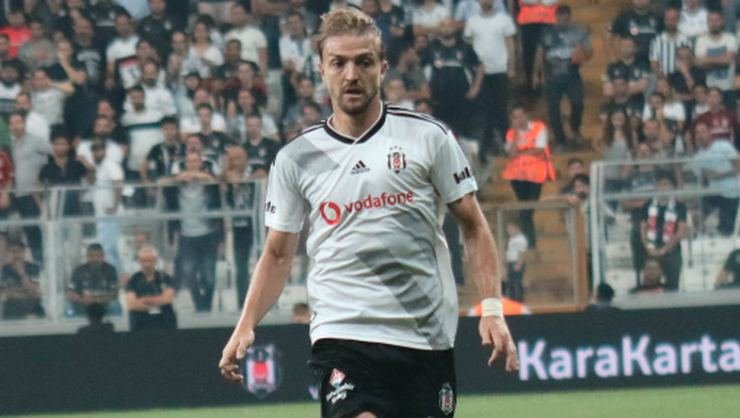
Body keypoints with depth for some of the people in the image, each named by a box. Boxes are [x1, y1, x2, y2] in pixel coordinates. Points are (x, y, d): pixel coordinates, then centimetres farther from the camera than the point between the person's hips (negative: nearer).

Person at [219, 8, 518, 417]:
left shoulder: (428, 137, 3)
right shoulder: (296, 158, 5)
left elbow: (473, 227, 7)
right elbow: (278, 253, 13)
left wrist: (492, 308, -4)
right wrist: (246, 326, -1)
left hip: (427, 335, 1)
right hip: (343, 334, -1)